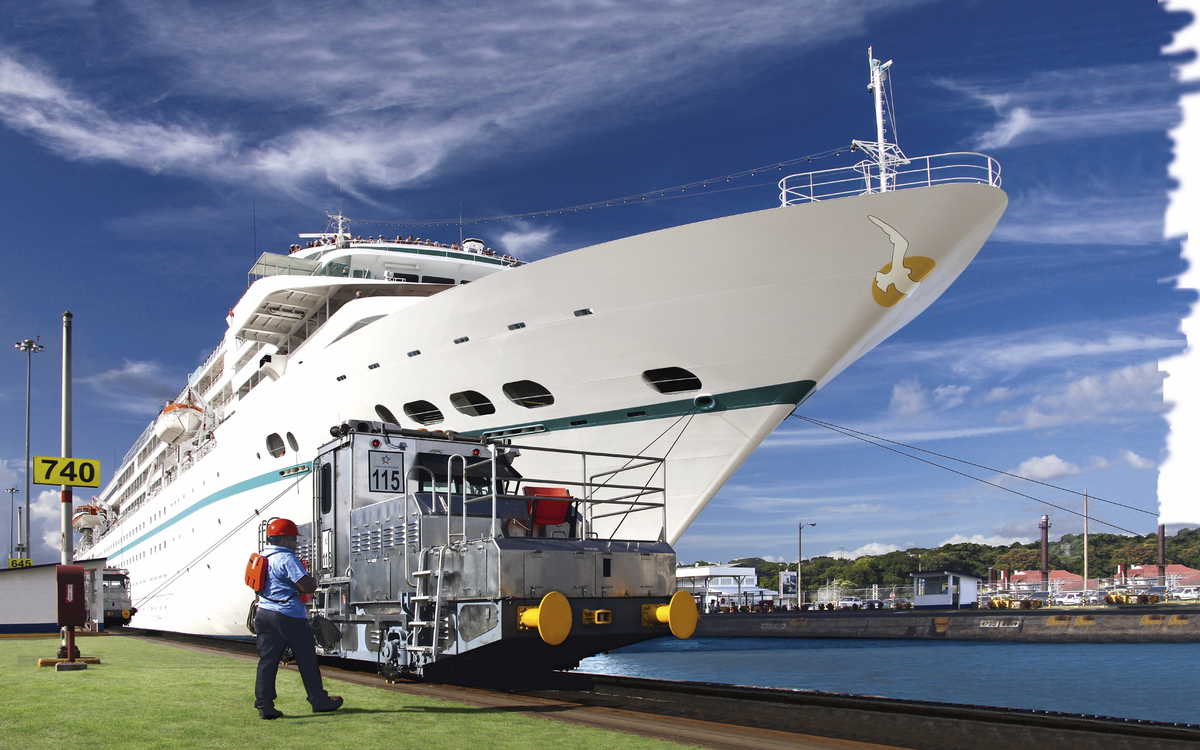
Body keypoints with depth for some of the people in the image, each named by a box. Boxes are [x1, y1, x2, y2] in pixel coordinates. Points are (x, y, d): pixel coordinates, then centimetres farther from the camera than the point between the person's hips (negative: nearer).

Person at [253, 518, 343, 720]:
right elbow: (308, 587, -22)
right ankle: (319, 701, 14)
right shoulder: (287, 559, -15)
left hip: (264, 614, 8)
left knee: (267, 660, 6)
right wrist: (312, 580, 2)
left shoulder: (263, 557, 13)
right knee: (307, 658, 5)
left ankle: (264, 705, 1)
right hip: (288, 616, -8)